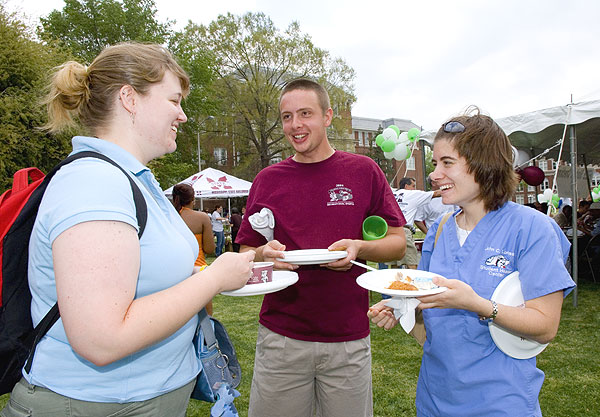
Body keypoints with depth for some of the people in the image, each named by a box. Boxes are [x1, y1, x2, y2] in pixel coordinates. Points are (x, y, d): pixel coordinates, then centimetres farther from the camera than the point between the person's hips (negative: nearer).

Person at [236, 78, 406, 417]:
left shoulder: (364, 170, 0)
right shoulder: (267, 180, 3)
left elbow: (398, 244, 3)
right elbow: (246, 254, 9)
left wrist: (359, 248, -17)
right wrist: (265, 254, -14)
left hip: (349, 341, 0)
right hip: (281, 340, 1)